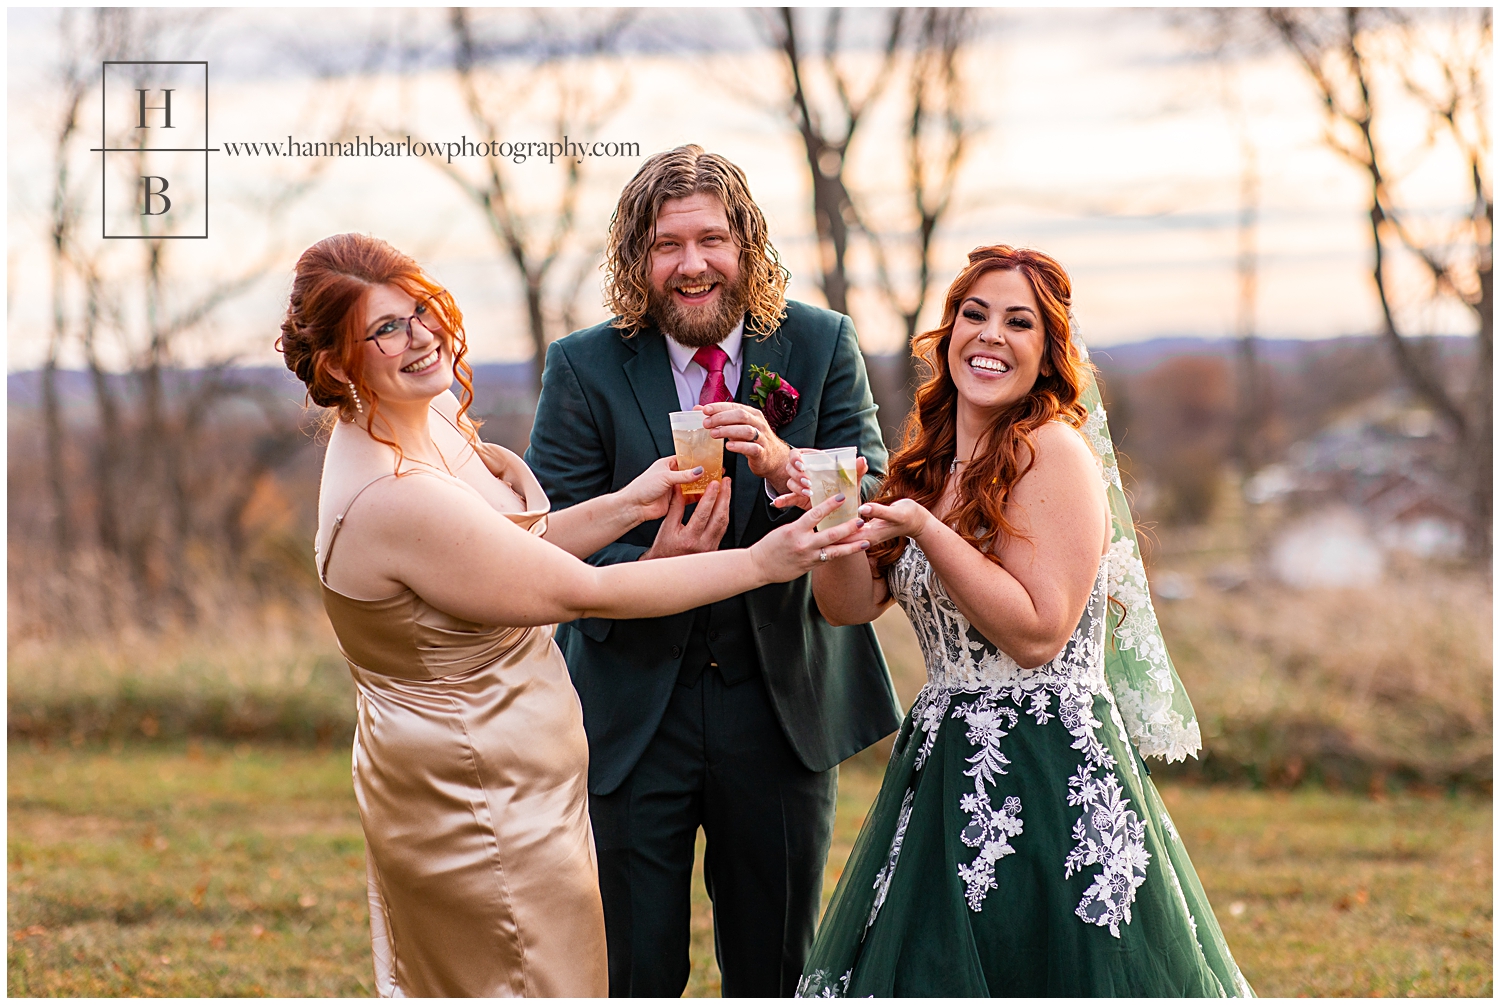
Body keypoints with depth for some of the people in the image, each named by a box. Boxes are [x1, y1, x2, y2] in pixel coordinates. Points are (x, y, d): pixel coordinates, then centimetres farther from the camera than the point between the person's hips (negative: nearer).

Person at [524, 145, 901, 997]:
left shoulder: (822, 347, -1)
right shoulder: (584, 369, -5)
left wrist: (783, 468, -28)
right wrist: (650, 567, -28)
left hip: (784, 705, 1)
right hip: (634, 715, -1)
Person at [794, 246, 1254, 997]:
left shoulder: (1055, 450, -11)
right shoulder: (931, 462, 12)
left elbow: (1038, 634, -17)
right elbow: (851, 604, 5)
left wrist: (926, 531, -22)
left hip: (1045, 775, -7)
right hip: (943, 766, 7)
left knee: (1042, 976, -4)